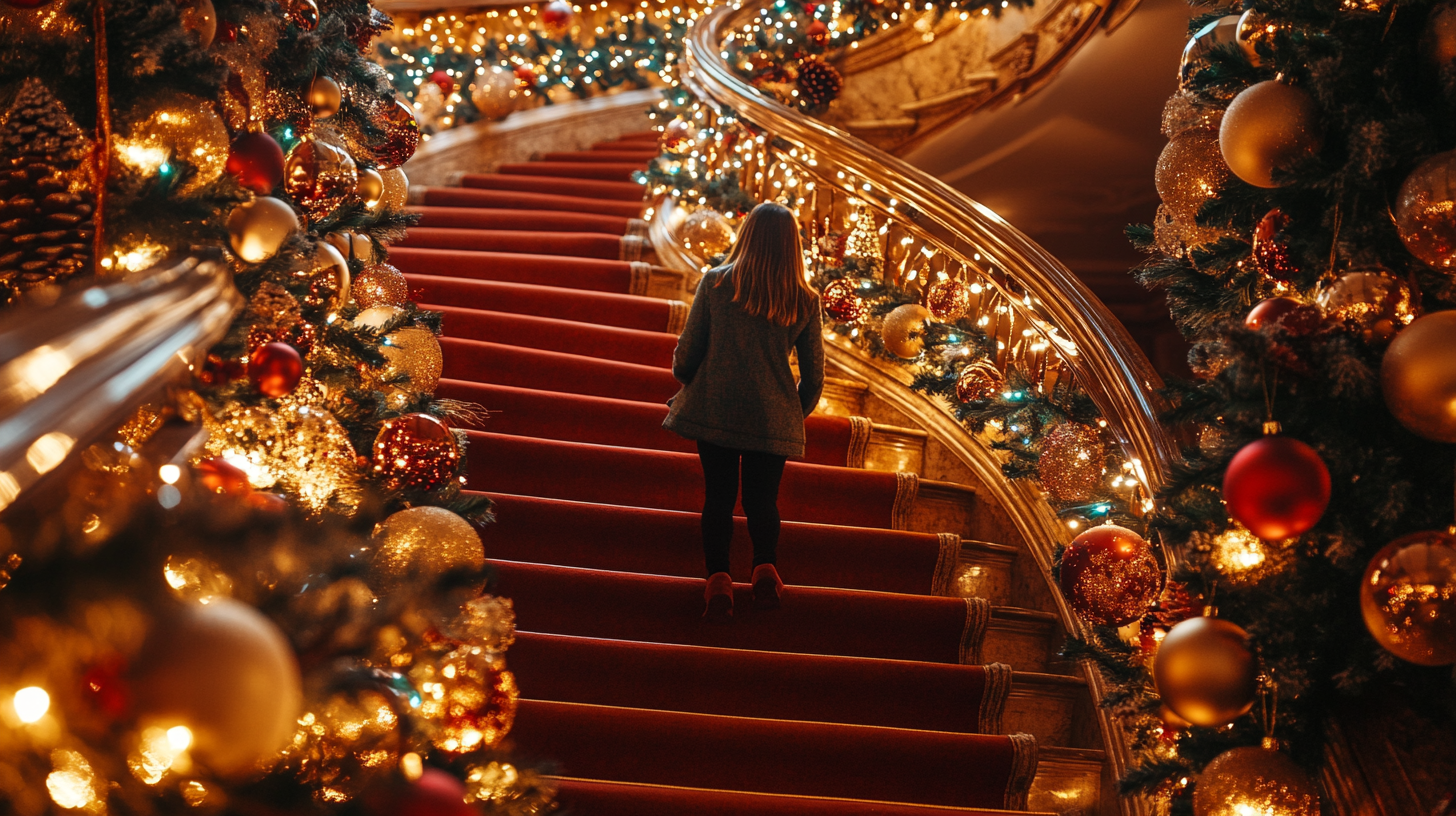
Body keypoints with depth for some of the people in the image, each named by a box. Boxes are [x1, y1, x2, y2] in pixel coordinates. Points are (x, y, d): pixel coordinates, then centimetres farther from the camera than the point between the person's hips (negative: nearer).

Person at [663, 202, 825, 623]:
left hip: (714, 410, 0)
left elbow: (686, 354, -1)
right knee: (763, 500, 14)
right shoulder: (806, 302, -1)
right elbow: (814, 378, 4)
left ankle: (718, 577, -6)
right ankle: (765, 566, -7)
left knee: (718, 497, 9)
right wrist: (794, 413, 22)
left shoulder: (715, 283, -4)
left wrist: (686, 390, 19)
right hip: (773, 420, 0)